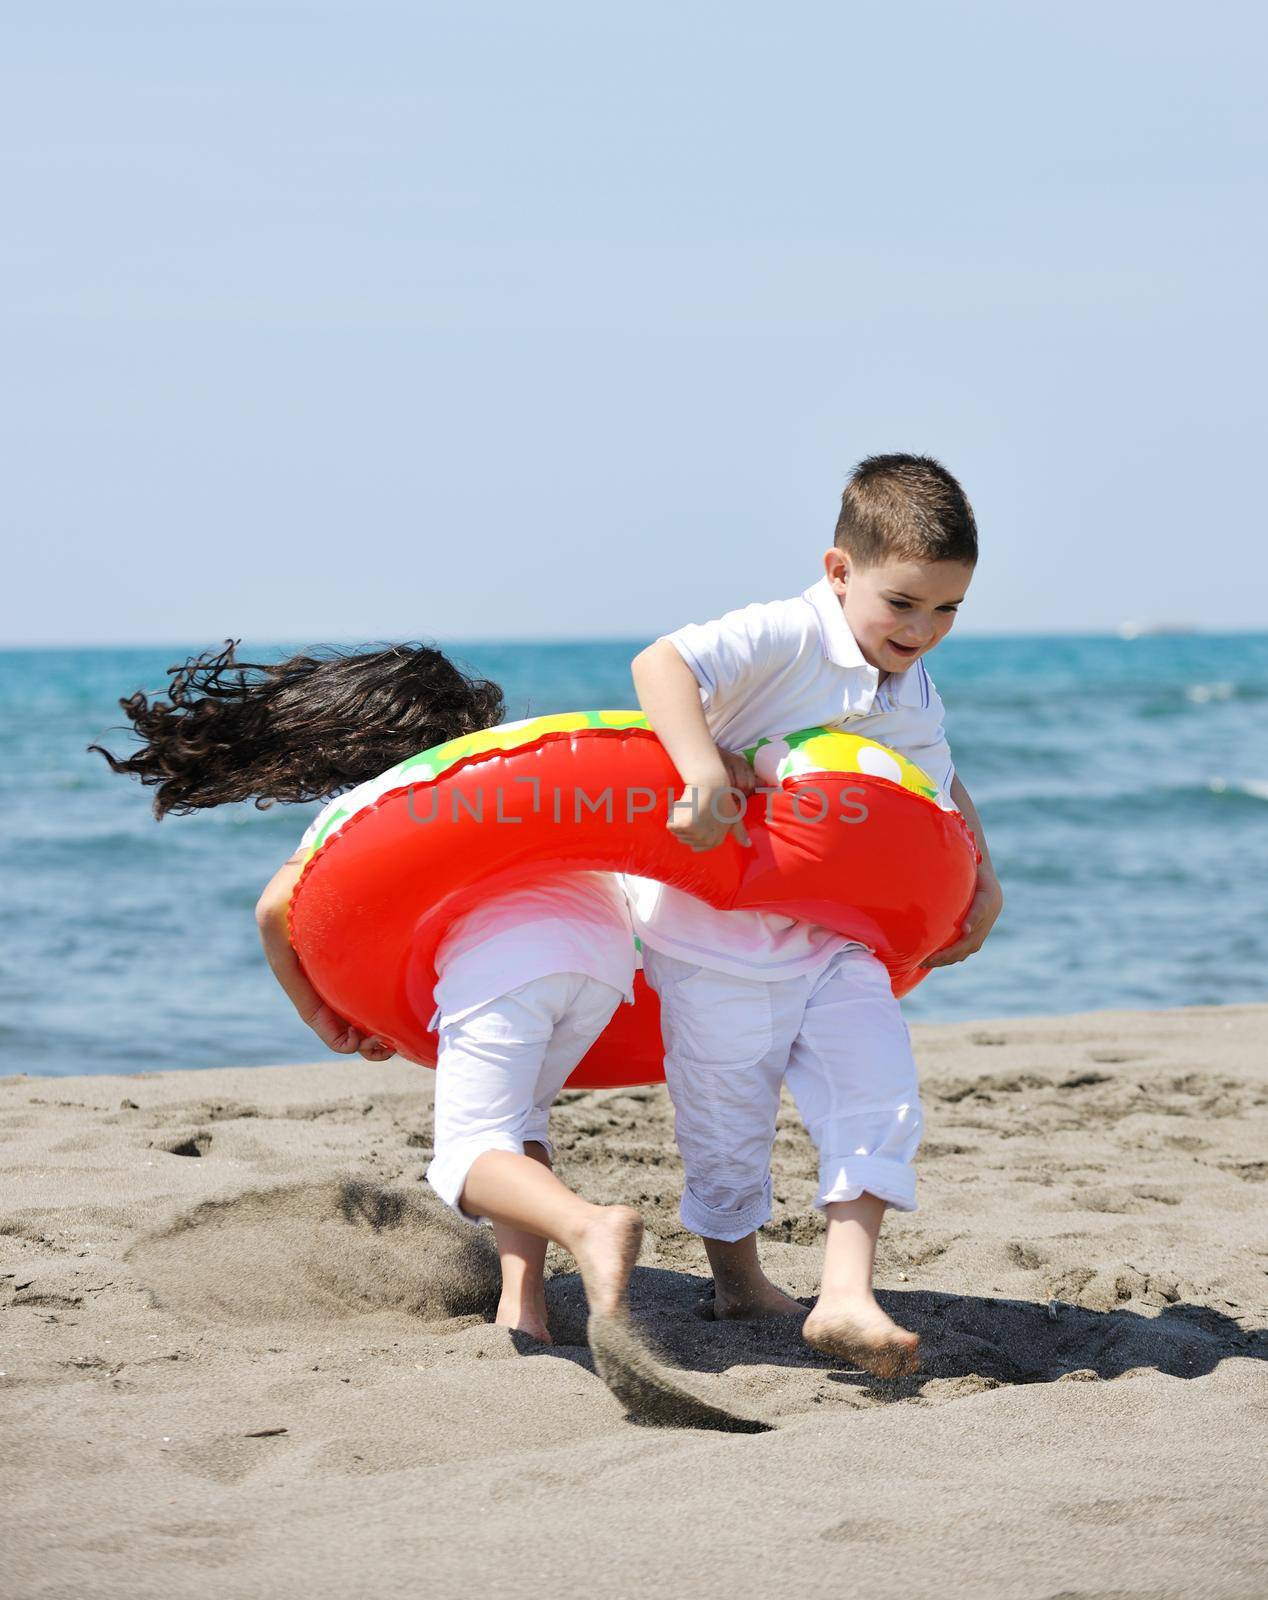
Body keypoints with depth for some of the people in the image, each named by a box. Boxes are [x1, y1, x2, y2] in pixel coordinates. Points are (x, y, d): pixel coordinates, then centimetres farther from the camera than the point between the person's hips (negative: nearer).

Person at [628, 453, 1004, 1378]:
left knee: (880, 1102, -9)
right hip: (718, 928, -6)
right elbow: (661, 665, -33)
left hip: (840, 934, 6)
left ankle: (846, 1297, -11)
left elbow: (940, 791, 23)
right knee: (726, 1118, 7)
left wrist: (983, 883, 13)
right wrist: (702, 771, -46)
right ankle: (738, 1280, 30)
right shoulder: (783, 640, -19)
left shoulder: (916, 695, 5)